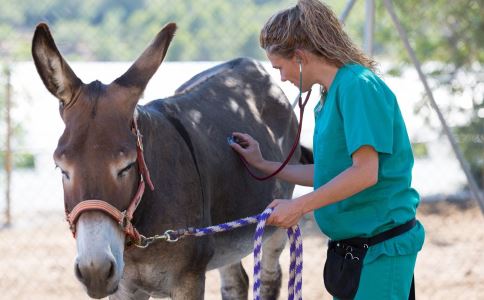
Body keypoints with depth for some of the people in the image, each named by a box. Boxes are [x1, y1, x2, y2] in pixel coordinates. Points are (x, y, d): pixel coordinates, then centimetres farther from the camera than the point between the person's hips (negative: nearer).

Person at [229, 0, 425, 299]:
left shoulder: (359, 85, -17)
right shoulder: (328, 97, 12)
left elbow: (365, 172, -23)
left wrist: (298, 206, -19)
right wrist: (263, 165, 24)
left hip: (382, 248, -9)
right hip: (350, 241, 9)